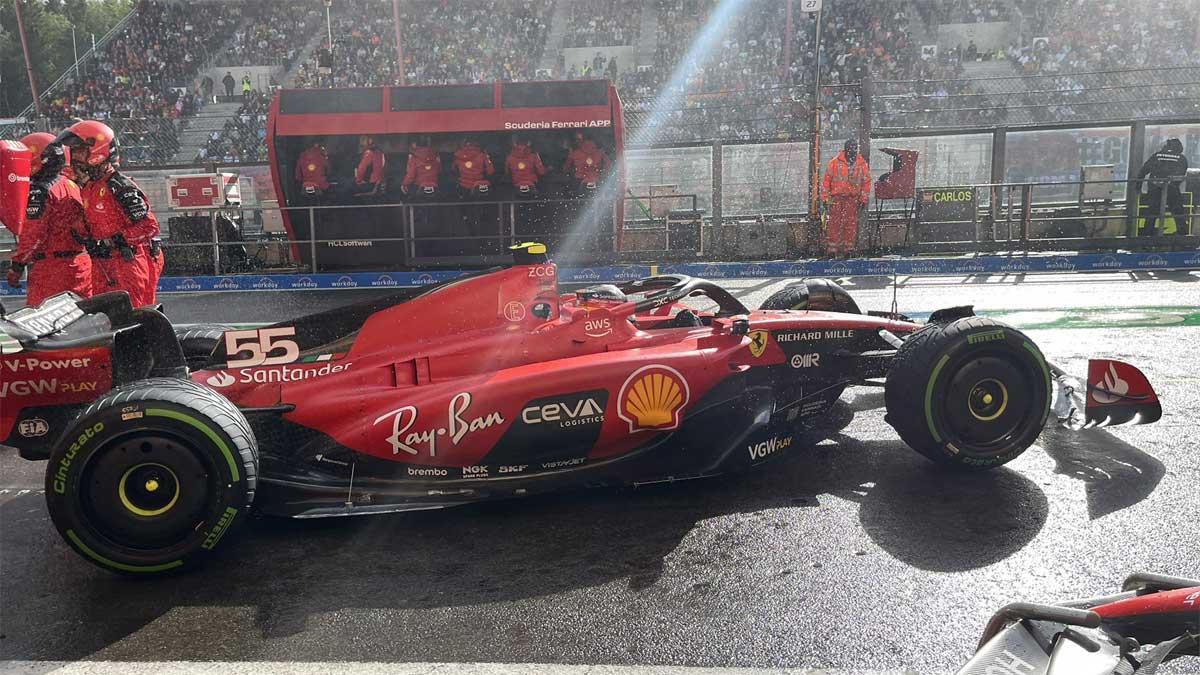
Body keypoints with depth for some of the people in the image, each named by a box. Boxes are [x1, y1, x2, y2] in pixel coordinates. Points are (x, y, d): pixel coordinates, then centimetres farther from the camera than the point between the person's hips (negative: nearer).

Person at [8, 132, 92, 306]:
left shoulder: (41, 191, -11)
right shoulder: (72, 185, 14)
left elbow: (33, 234, -14)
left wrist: (17, 265, -8)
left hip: (52, 266, -8)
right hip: (82, 263, 8)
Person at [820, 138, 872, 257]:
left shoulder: (862, 164, 2)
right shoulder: (835, 162, -4)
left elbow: (866, 182, 10)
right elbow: (826, 180, 1)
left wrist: (863, 199, 7)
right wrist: (825, 198, 0)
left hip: (853, 198, 1)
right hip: (836, 197, -1)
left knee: (851, 223, 1)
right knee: (835, 223, -2)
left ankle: (849, 247, 7)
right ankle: (833, 248, 2)